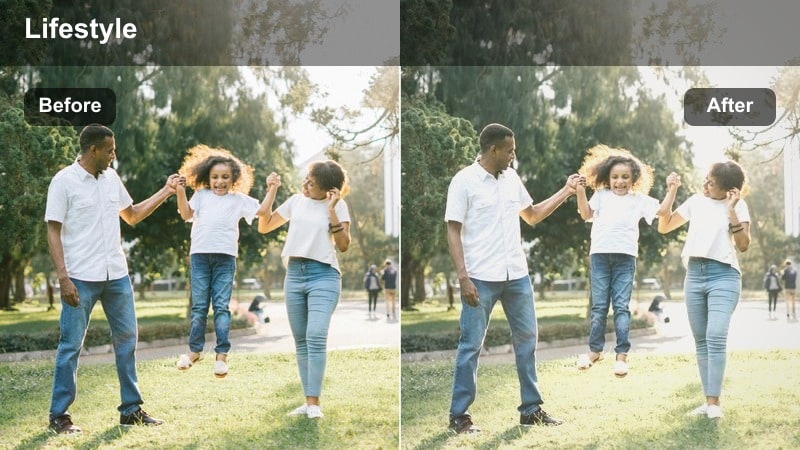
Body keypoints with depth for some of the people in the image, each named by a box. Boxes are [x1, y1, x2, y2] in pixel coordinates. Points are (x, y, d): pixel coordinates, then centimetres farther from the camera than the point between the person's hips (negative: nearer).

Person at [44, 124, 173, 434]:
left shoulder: (111, 178, 9)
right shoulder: (64, 181, -9)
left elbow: (132, 215, 21)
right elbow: (53, 232, -9)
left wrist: (165, 192, 14)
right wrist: (63, 277, -17)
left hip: (117, 275, 6)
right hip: (81, 278, -6)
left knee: (127, 339, 9)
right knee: (71, 345, 0)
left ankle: (131, 409, 19)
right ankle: (59, 415, 10)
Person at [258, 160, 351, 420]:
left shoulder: (337, 206, 0)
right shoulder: (296, 201, 12)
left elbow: (343, 245, -7)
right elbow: (263, 227, 16)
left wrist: (332, 210, -13)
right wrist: (271, 193, 7)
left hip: (323, 275, -5)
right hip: (294, 274, 5)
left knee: (316, 337, -18)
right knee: (301, 341, 6)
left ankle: (314, 403, -16)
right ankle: (308, 401, 10)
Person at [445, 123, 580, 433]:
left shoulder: (512, 178, 9)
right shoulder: (464, 181, -9)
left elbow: (532, 216, 21)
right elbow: (453, 232, -10)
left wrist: (566, 192, 14)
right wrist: (463, 277, -17)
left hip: (517, 275, 6)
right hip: (481, 278, -6)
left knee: (527, 340, 11)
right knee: (471, 346, 0)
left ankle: (531, 409, 23)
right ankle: (459, 415, 9)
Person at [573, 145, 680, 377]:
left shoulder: (639, 199, 12)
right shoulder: (601, 195, 13)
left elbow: (662, 210, 6)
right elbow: (586, 214, 2)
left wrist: (672, 188, -3)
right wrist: (580, 192, -9)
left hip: (625, 256, -1)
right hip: (600, 254, 1)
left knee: (621, 306, -2)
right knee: (599, 305, 5)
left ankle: (622, 354, 1)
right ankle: (595, 350, 15)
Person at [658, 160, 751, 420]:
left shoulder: (738, 205, 0)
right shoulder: (696, 201, 12)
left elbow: (743, 246, -9)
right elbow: (663, 227, 16)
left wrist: (731, 210, -16)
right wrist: (670, 194, 5)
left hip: (724, 276, -5)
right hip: (694, 275, 5)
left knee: (715, 338, -18)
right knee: (701, 340, 4)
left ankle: (714, 402, -17)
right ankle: (708, 400, 8)